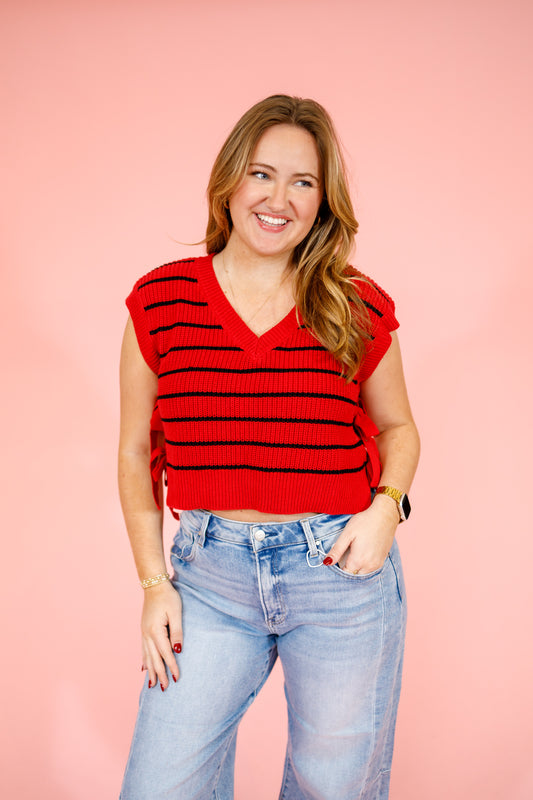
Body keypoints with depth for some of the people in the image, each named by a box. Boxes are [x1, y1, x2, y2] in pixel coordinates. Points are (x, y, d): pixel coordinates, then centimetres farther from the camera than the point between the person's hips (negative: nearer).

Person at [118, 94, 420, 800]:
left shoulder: (359, 309, -1)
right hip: (209, 576, 0)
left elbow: (397, 426, 14)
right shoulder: (161, 300, -1)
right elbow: (135, 452, 6)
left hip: (343, 574, 0)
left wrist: (386, 506, -6)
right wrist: (154, 582, 1)